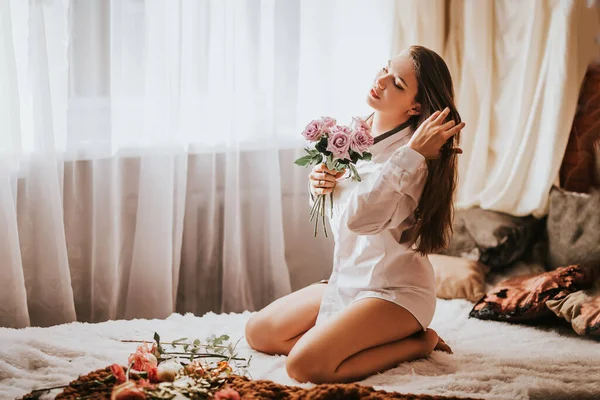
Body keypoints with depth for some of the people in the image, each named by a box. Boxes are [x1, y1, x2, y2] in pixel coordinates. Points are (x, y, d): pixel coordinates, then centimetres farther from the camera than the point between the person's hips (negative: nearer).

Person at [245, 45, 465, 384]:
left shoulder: (412, 159, -20)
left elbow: (359, 217, -33)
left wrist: (412, 153, -34)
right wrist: (320, 185, -7)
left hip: (394, 289, -8)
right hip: (347, 280, 9)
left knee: (305, 366, -26)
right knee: (259, 333, 10)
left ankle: (416, 343, -4)